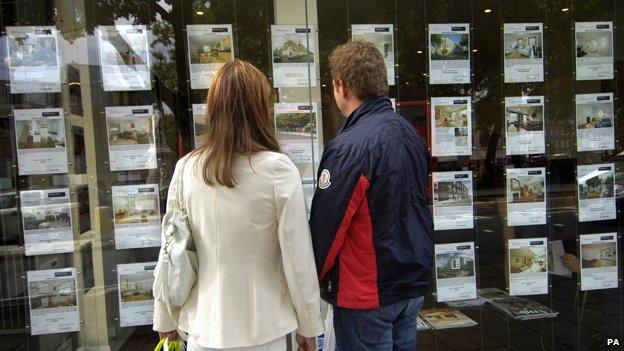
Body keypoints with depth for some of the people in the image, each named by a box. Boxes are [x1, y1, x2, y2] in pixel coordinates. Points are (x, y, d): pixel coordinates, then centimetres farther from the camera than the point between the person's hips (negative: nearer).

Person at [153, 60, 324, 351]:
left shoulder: (186, 169, -8)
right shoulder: (278, 169, -16)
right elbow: (298, 257, -13)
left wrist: (165, 318, 12)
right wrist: (308, 325, 0)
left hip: (203, 325, 3)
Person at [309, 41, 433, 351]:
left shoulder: (349, 147, -23)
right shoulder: (410, 133, 3)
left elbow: (327, 224, -19)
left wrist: (317, 277, -1)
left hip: (367, 294, -8)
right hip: (415, 282, 8)